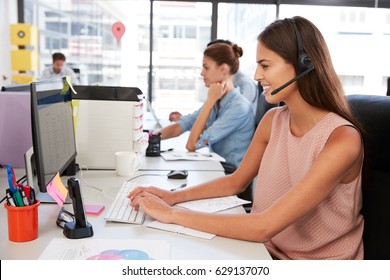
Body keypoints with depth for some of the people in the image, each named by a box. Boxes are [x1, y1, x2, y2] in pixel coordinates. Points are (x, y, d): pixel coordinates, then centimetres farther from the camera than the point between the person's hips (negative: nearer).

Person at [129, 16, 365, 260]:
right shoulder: (273, 120, -3)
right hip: (268, 250, 5)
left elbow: (264, 227, -28)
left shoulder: (342, 139, -24)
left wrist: (172, 214, -23)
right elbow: (236, 182, 9)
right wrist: (173, 197, -3)